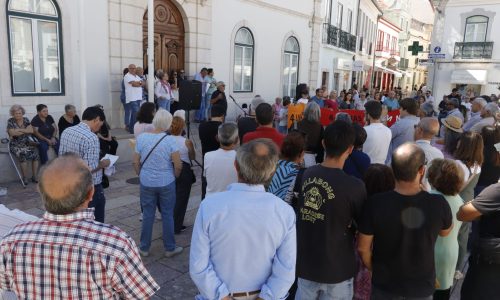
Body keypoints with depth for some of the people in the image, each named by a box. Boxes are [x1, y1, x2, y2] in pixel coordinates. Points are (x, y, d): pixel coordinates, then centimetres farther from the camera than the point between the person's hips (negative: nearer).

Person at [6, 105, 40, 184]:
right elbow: (12, 133, -14)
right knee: (23, 154, -31)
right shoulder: (10, 121, -1)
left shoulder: (26, 120, 8)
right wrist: (25, 130, -10)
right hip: (15, 145, -3)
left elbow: (31, 130, -5)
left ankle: (34, 176, -17)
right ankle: (25, 178, -19)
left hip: (26, 143, 3)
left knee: (35, 152, -24)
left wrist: (19, 130, -14)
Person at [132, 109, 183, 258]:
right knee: (167, 215, 10)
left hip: (146, 183, 2)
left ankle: (144, 248, 25)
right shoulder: (170, 140, -13)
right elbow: (178, 165, -12)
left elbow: (136, 163, -1)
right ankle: (170, 248, 21)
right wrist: (174, 177, 7)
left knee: (147, 215, 13)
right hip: (166, 183, -2)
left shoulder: (141, 138, -7)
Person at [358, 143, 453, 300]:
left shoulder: (376, 203, -26)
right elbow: (445, 232, 1)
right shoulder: (438, 204, -23)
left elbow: (363, 248, -13)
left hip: (385, 286, -1)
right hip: (422, 287, 1)